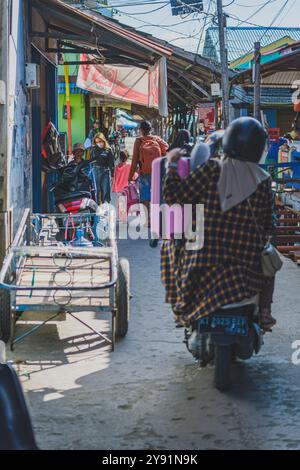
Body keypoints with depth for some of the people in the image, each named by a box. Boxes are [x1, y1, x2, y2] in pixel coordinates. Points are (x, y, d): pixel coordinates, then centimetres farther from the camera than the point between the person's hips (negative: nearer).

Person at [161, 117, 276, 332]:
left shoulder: (211, 170, -12)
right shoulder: (264, 182, -5)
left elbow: (174, 197, -9)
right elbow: (268, 227, 3)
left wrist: (172, 166, 5)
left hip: (204, 260, -1)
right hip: (247, 264, 1)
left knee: (171, 246, 29)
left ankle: (181, 309, 27)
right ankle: (264, 313, 23)